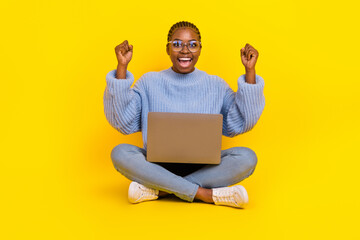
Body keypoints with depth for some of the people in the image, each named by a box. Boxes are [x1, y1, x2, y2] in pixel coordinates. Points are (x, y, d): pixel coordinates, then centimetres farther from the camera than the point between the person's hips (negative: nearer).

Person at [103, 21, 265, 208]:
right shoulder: (149, 82, 8)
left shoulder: (215, 85, 10)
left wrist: (250, 71, -5)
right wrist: (122, 68, -7)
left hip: (203, 168, 1)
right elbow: (124, 123, -3)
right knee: (120, 153, -28)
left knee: (247, 157, -26)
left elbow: (239, 124, -1)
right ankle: (206, 194, -27)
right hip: (158, 165, 0)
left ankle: (159, 190, -24)